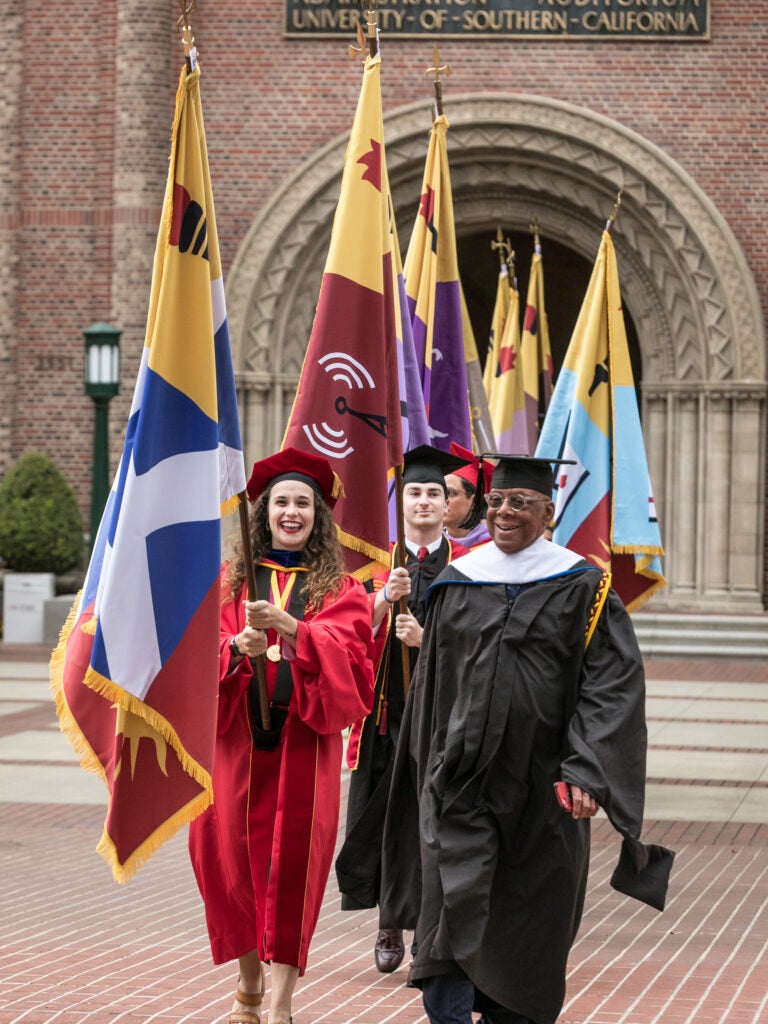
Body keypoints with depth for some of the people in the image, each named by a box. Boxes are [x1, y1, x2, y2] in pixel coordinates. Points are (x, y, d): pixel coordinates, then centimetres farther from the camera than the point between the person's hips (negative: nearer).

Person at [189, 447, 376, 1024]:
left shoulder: (339, 588, 6)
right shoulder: (231, 580, 10)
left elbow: (349, 651, -10)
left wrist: (289, 628, -26)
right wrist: (237, 646, -22)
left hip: (304, 742, -1)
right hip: (238, 738, 1)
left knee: (292, 864, -5)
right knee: (236, 857, 2)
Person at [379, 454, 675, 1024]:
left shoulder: (582, 587, -2)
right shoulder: (456, 582, 8)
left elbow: (613, 684, -10)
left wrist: (587, 771, -22)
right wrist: (431, 771, 15)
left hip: (539, 785, -1)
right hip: (460, 778, 1)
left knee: (527, 925, 8)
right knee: (451, 902, -12)